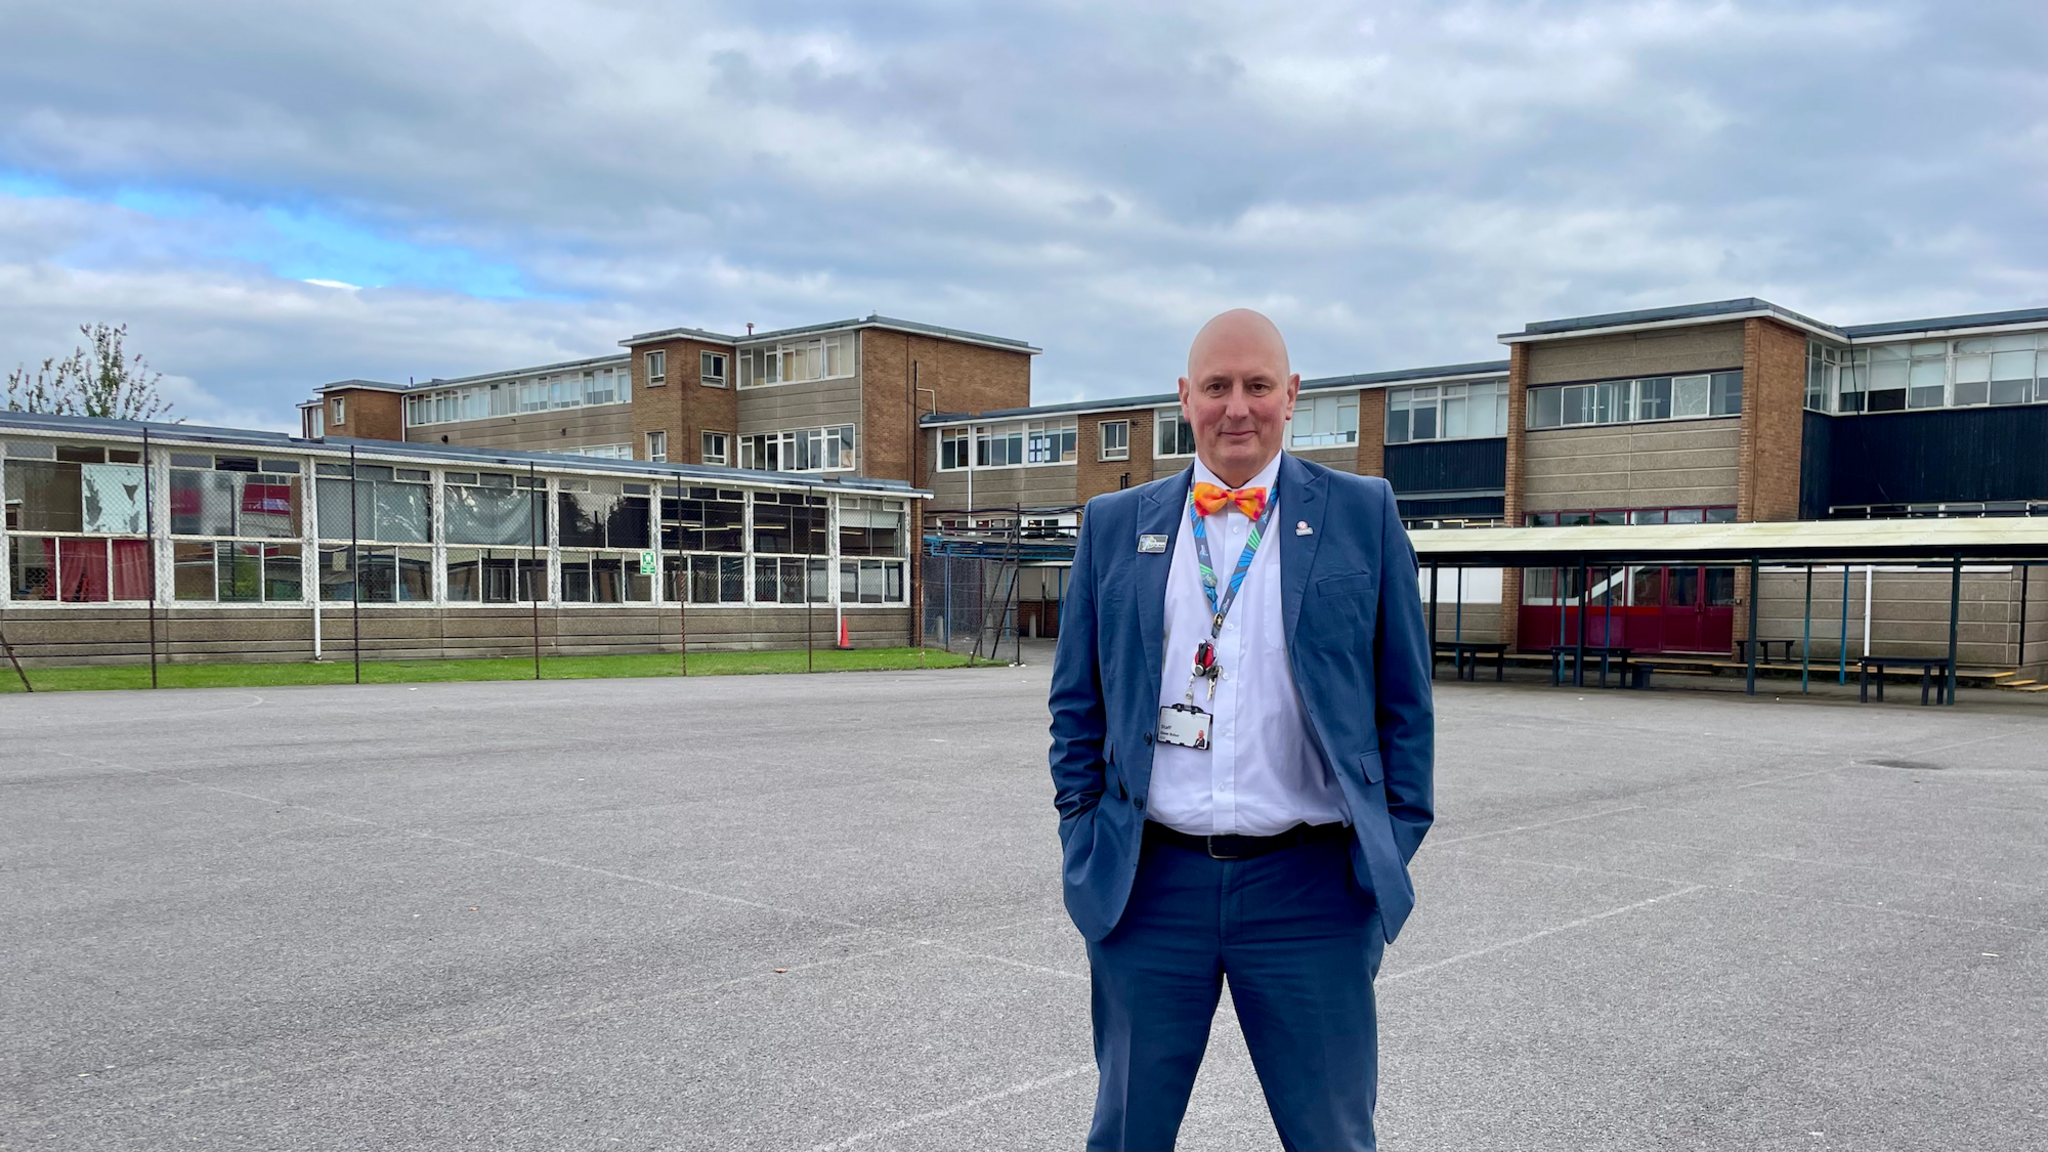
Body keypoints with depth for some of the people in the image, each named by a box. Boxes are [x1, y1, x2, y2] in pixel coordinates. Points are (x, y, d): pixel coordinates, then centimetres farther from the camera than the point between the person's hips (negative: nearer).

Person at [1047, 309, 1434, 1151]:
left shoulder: (1362, 513, 2)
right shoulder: (1115, 525, 6)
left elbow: (1404, 702, 5)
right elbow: (1077, 705, 10)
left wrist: (1391, 851, 0)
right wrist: (1085, 846, 4)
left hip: (1308, 887, -1)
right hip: (1148, 885, 2)